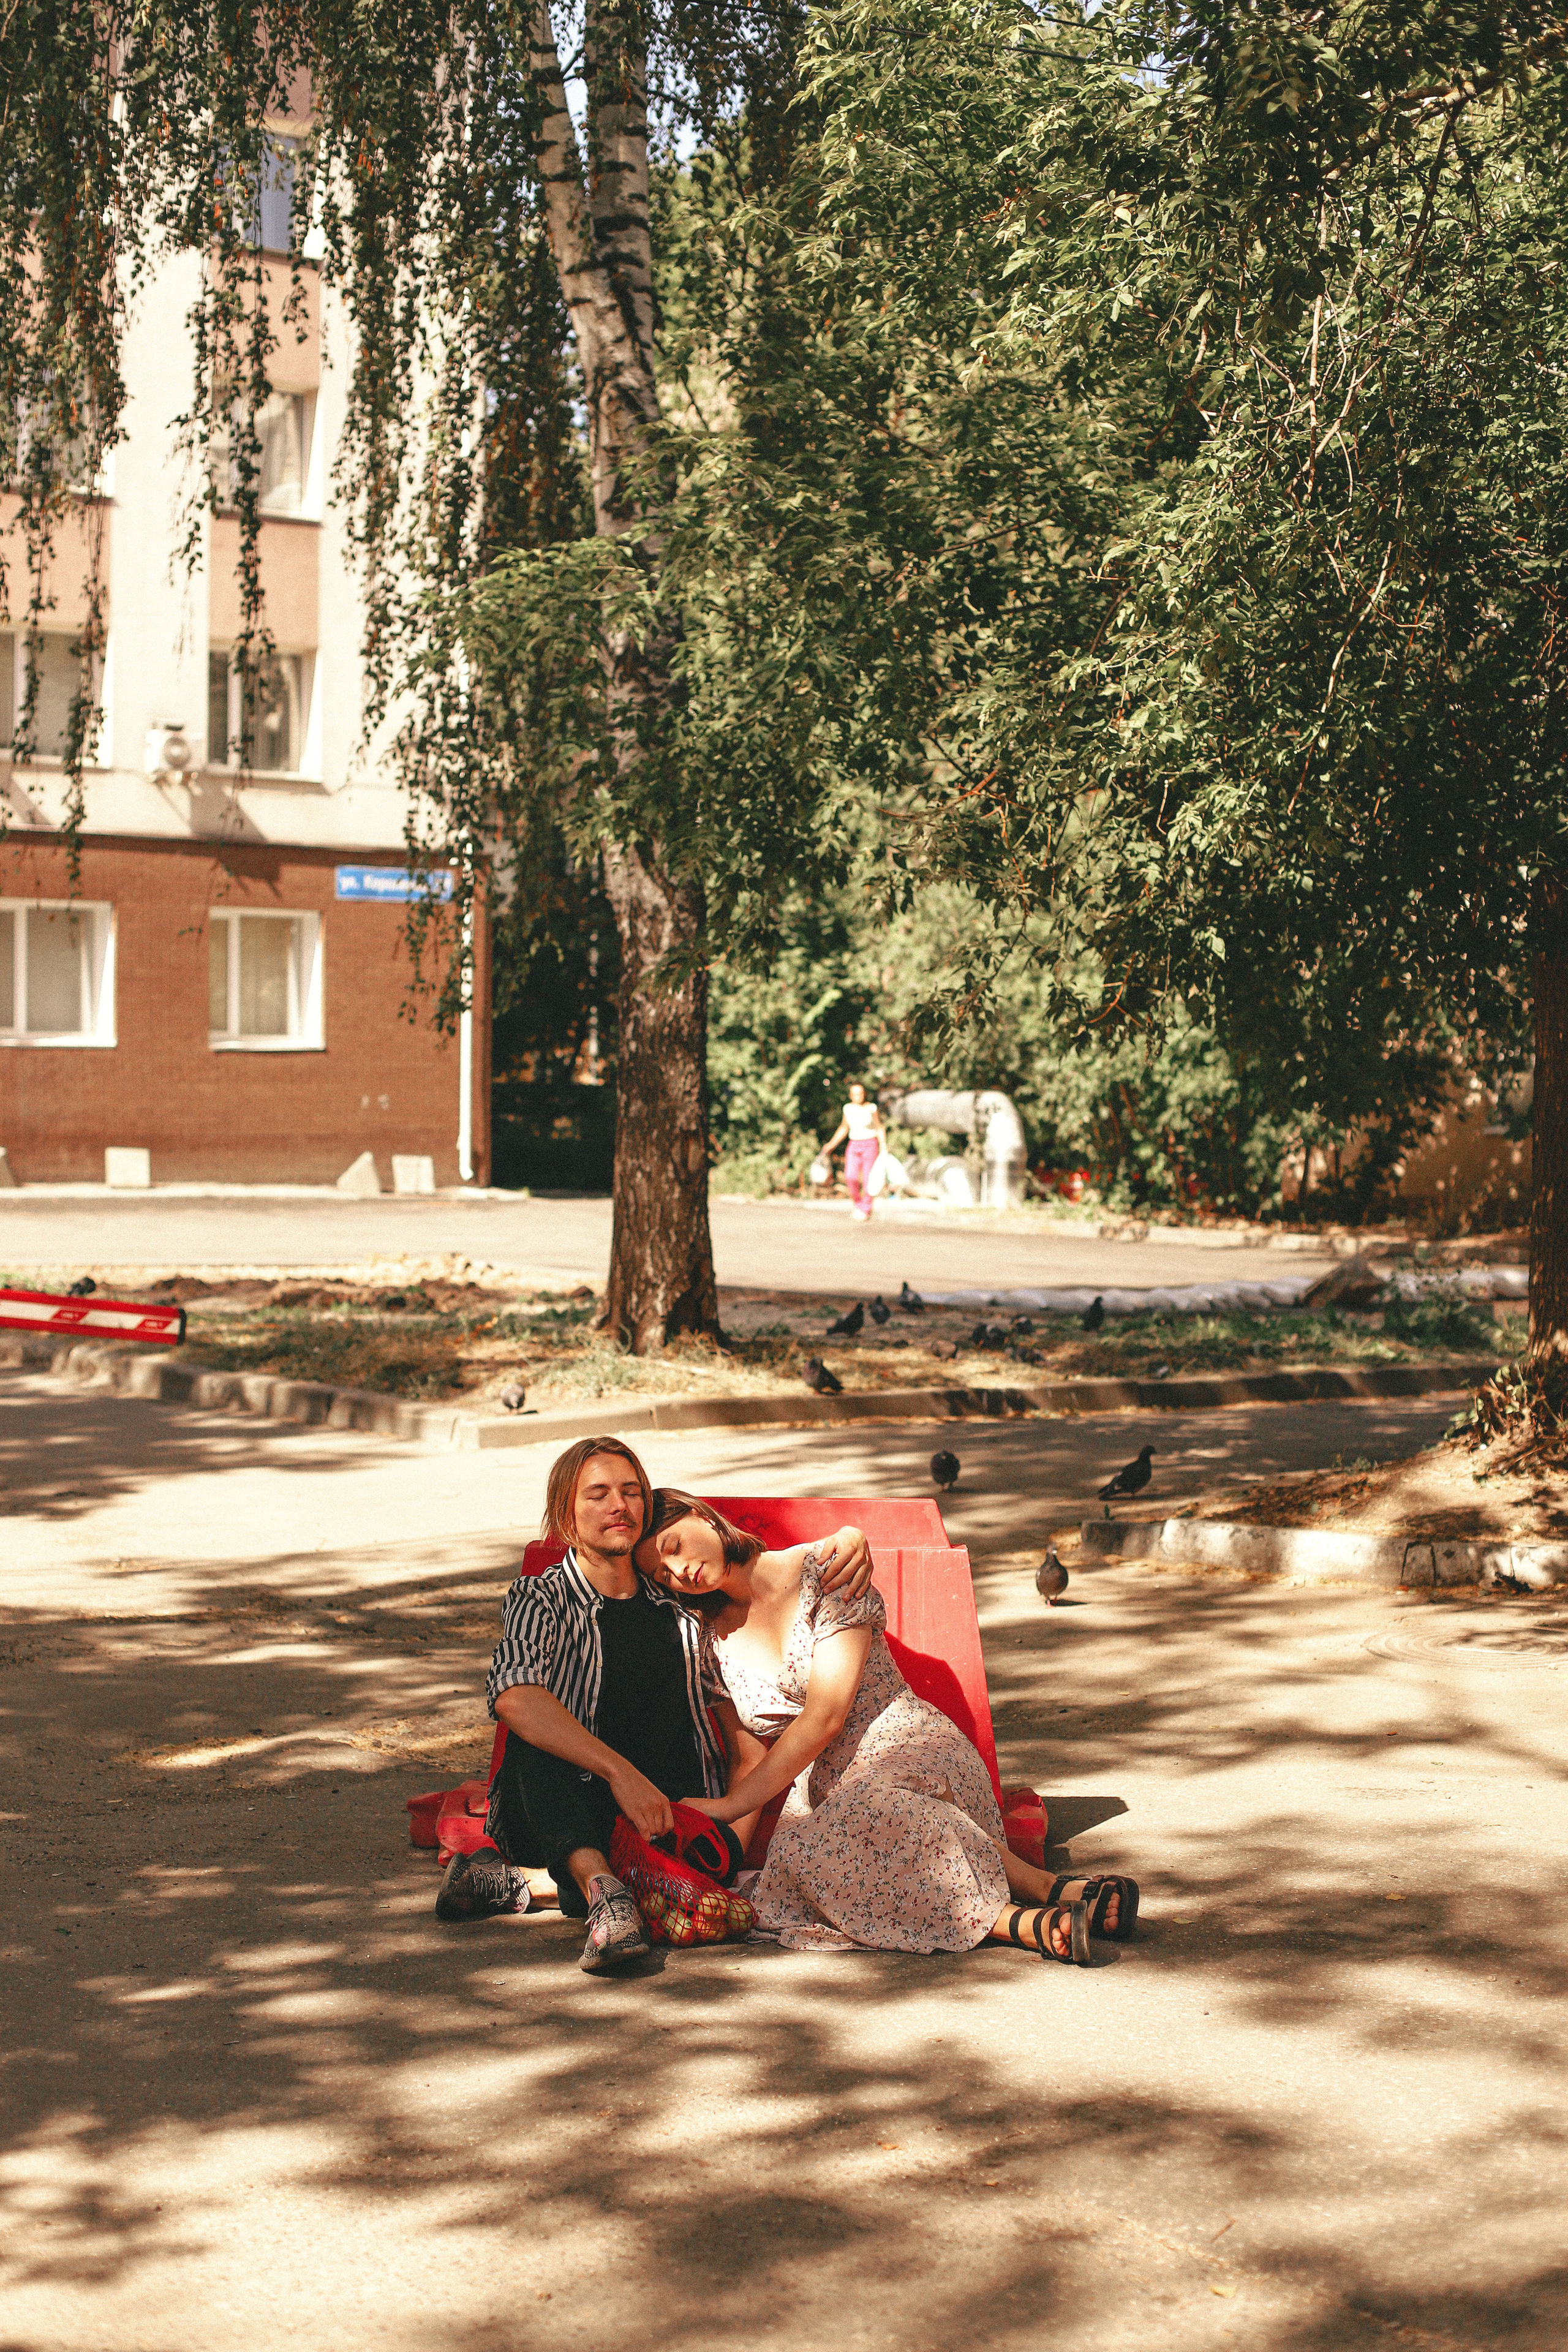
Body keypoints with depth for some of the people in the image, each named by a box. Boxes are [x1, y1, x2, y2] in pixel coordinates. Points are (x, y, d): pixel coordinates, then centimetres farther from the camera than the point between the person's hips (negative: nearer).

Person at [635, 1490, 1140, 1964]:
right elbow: (749, 1754, 9)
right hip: (823, 1792, 4)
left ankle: (1041, 1888, -34)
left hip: (909, 1749, -4)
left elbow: (824, 1717, -11)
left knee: (869, 1808, -43)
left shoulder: (823, 1570, -4)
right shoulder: (714, 1640, 13)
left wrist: (730, 1805, -14)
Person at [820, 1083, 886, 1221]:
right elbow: (844, 1128, 16)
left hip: (870, 1145, -2)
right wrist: (831, 1145, 11)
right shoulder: (848, 1108, 4)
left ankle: (866, 1209, 10)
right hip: (854, 1145, 2)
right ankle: (857, 1202, 7)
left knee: (868, 1178, -4)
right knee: (850, 1176, -16)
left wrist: (883, 1147, -6)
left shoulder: (871, 1108, -5)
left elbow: (880, 1129, 3)